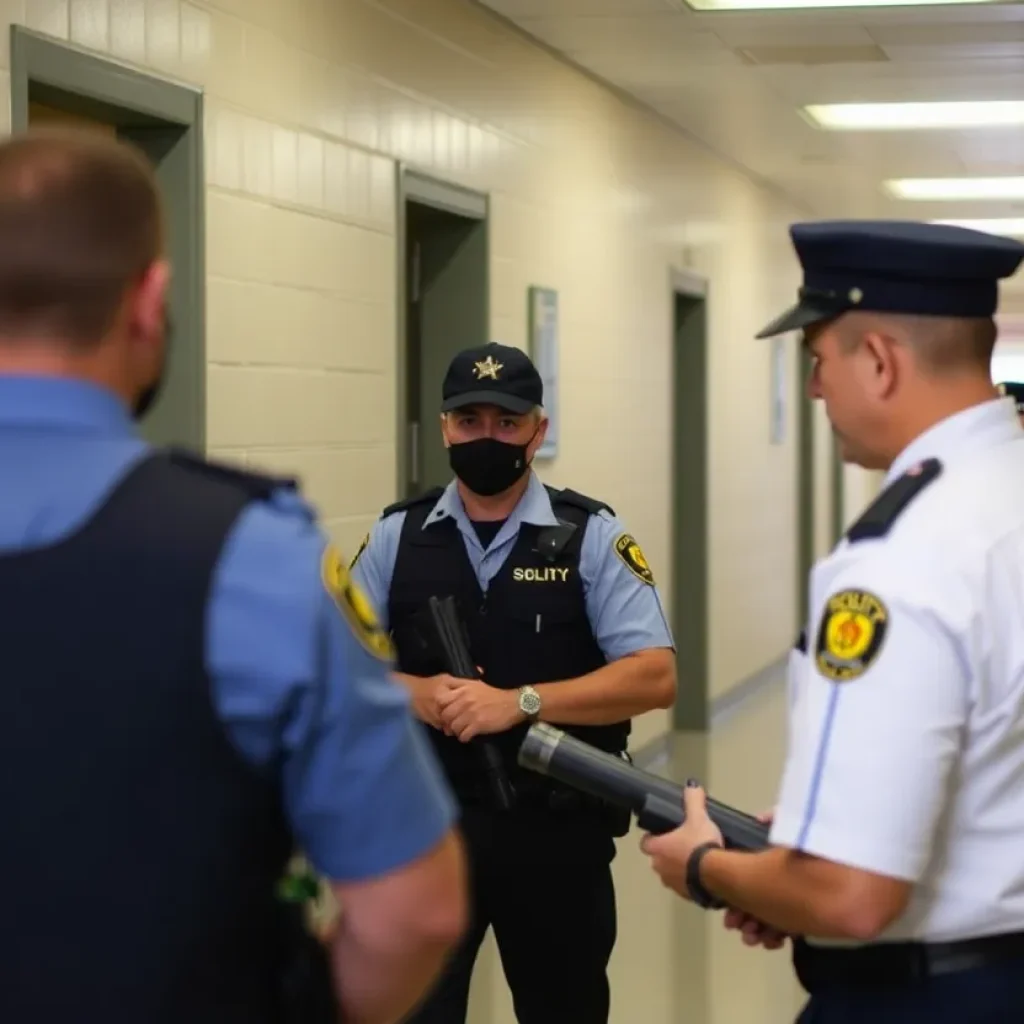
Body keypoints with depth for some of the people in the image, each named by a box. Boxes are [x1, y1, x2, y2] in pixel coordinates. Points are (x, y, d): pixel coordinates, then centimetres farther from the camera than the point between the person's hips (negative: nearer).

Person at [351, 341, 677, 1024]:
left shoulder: (591, 536, -4)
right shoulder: (397, 536, 4)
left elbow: (655, 677, -11)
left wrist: (520, 702, -22)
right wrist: (413, 692, -15)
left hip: (557, 829, -1)